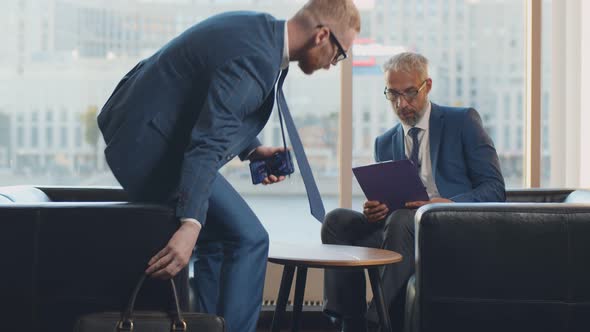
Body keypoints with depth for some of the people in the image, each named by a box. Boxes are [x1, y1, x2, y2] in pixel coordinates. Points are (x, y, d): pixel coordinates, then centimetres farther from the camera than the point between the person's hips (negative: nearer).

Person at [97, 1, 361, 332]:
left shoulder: (260, 29, 7)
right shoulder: (257, 59, -24)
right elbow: (207, 144, -33)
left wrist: (251, 149, 13)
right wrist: (190, 226, -39)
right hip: (150, 150, -11)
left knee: (218, 236, 19)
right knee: (249, 239, -9)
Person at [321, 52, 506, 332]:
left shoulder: (463, 122, 7)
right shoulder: (384, 143, 20)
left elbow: (494, 188, -1)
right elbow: (383, 204, 18)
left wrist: (451, 204, -20)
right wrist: (374, 211, -8)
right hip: (399, 228, 5)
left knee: (401, 219, -35)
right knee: (338, 219, -18)